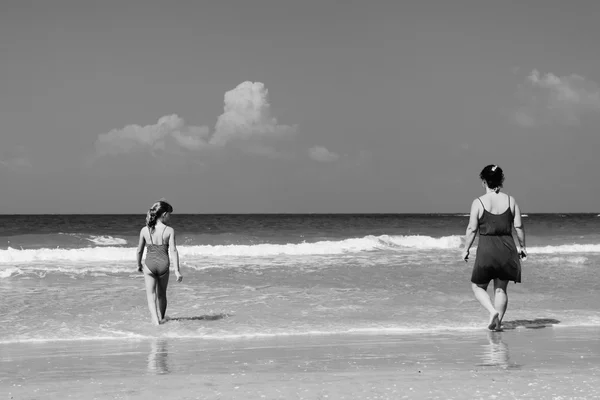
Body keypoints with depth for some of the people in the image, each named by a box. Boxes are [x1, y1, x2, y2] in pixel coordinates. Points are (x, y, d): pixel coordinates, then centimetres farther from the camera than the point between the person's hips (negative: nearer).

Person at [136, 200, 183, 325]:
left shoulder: (145, 230, -2)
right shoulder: (169, 230, -9)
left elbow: (139, 250, 6)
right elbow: (173, 250, -12)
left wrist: (139, 265, 23)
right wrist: (177, 270, -10)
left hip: (149, 264, 0)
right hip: (163, 264, 0)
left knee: (151, 295, 3)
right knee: (162, 294, 20)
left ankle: (156, 320, -14)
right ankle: (161, 318, 35)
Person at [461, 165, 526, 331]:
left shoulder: (478, 202, -8)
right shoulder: (510, 200, 1)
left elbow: (472, 229, -7)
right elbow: (519, 226, 1)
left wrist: (466, 249, 4)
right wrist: (522, 246, 14)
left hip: (486, 249, -3)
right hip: (507, 247, 3)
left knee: (478, 286, 13)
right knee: (501, 288, 16)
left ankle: (493, 311, -10)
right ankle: (498, 321, 11)